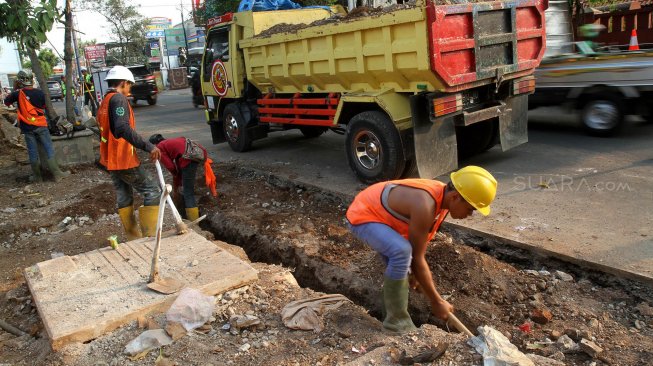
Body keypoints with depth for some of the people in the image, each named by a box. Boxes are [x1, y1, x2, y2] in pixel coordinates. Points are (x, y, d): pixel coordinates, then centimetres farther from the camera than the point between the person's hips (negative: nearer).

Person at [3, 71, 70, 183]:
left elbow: (6, 101, 10)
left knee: (33, 153, 7)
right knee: (49, 150, 3)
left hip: (27, 127, 1)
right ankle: (57, 174, 3)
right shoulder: (39, 93, -6)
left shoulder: (18, 94, -6)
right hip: (41, 125, -1)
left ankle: (37, 177, 15)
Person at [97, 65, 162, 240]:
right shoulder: (118, 99, -15)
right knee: (153, 191, -3)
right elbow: (122, 128, -31)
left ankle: (134, 238, 23)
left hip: (111, 160, 10)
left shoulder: (104, 102, 16)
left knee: (124, 198, 15)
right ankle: (149, 237, -3)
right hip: (124, 160, -10)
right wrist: (148, 147, -36)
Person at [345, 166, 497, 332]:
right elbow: (417, 257, -25)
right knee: (403, 251, -30)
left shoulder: (442, 196, -5)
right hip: (362, 215, -10)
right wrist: (437, 301, -15)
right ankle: (396, 320, -16)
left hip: (379, 214, 10)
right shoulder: (425, 206, -34)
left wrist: (418, 275, 17)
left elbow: (420, 244, 9)